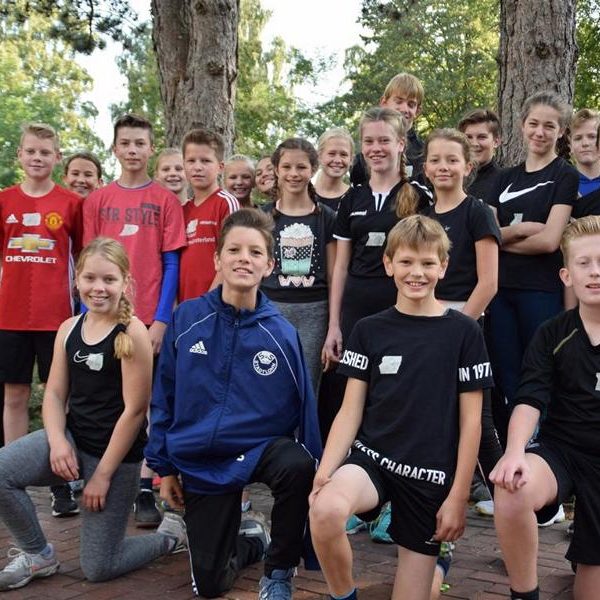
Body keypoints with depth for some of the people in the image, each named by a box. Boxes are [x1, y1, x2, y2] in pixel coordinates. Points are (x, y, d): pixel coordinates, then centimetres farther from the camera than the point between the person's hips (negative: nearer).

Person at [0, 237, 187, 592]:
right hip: (71, 437, 6)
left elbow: (135, 409, -15)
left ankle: (172, 534, 27)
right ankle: (38, 556, 4)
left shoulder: (133, 333, -15)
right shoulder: (69, 329, 4)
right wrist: (57, 441, -15)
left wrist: (103, 474, -13)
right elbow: (55, 393, 5)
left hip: (117, 453, -5)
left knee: (98, 568, 1)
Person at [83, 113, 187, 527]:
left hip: (150, 317, -2)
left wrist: (162, 318, -9)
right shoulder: (97, 200, 7)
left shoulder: (165, 200, 1)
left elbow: (171, 262, -1)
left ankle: (146, 490, 6)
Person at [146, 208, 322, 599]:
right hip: (200, 461, 2)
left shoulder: (282, 333, -11)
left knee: (297, 467, -37)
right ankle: (250, 538, 40)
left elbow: (305, 408, -5)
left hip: (262, 447, -1)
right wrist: (165, 466, 2)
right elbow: (164, 397, 0)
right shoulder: (187, 319, -8)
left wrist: (317, 475, -6)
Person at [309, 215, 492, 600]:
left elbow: (470, 421, -1)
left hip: (431, 475, 0)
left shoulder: (463, 332, -2)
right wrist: (324, 472, -12)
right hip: (371, 457, 1)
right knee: (325, 510, -33)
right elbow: (350, 411, 2)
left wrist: (458, 495, -4)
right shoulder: (369, 330, 3)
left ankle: (436, 565, 40)